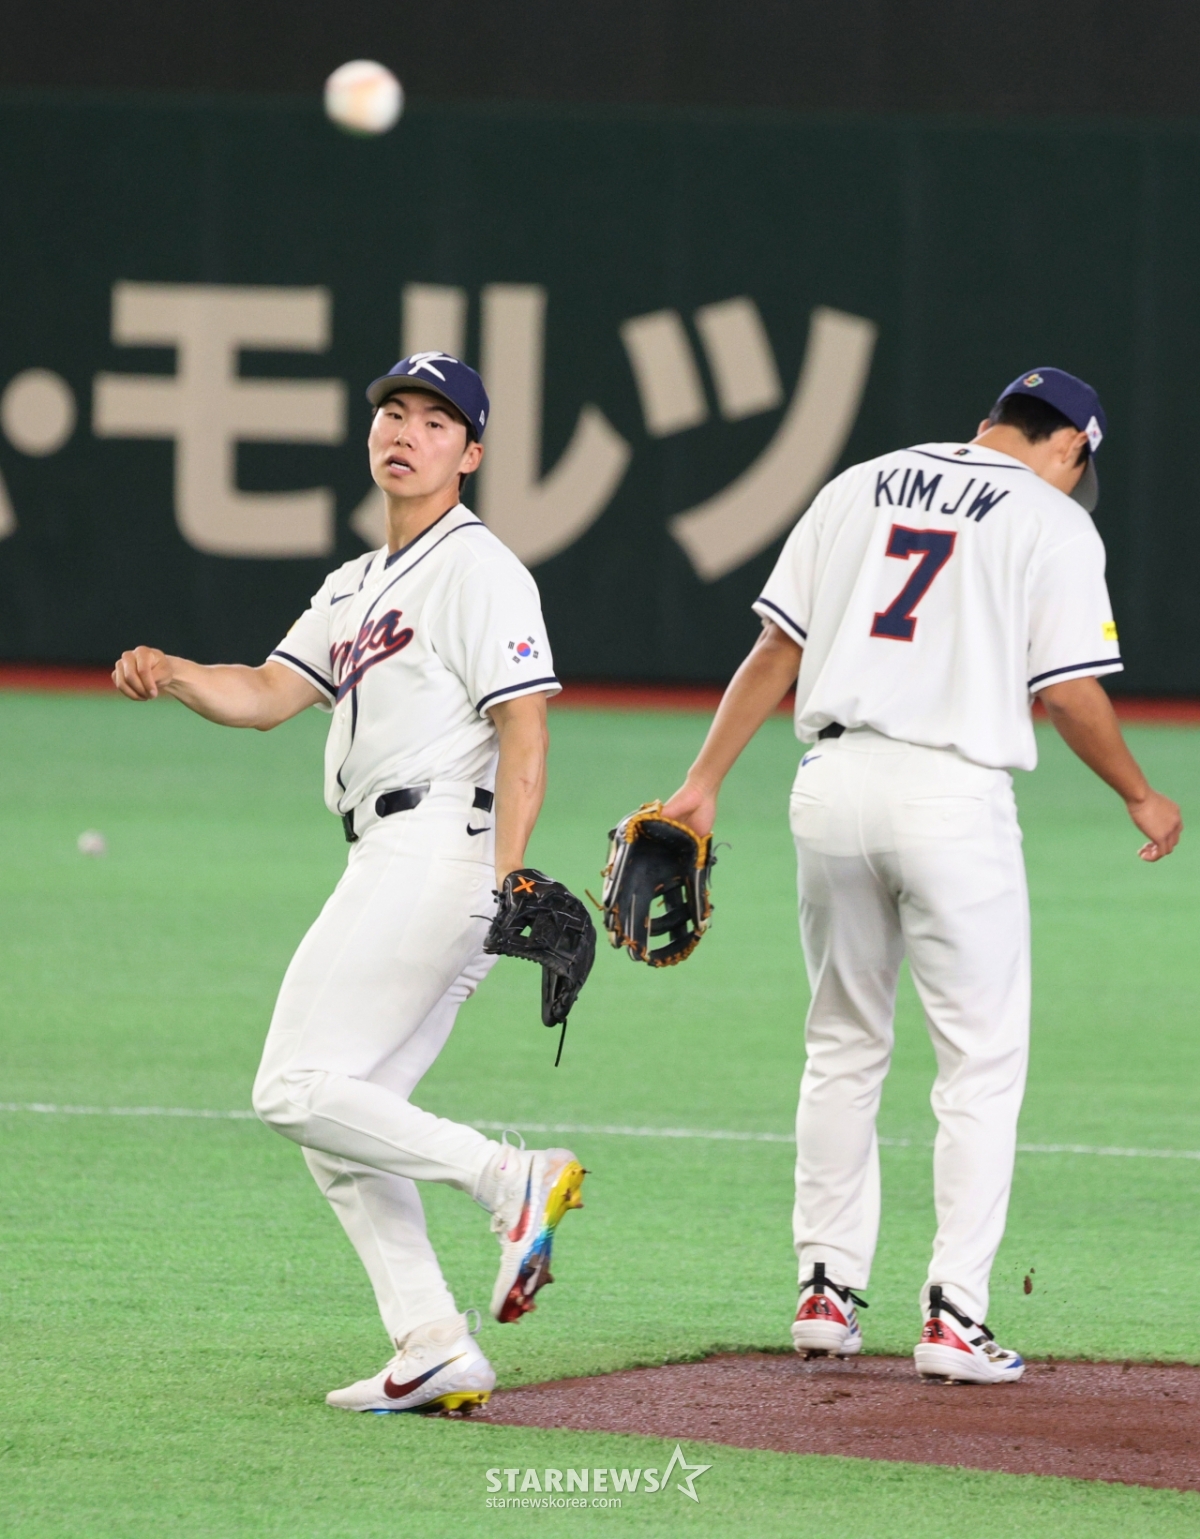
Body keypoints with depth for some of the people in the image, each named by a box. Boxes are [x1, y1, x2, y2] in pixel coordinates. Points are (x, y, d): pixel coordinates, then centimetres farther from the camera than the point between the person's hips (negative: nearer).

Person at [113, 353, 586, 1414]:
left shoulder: (478, 569, -6)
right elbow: (267, 696, 14)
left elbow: (525, 734, -14)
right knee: (335, 1120, 7)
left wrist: (506, 884, -24)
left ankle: (510, 1179, -13)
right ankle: (436, 1354, 4)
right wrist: (170, 676, -7)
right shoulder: (356, 587, 22)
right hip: (388, 867, 10)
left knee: (300, 1090, -15)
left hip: (440, 843, -10)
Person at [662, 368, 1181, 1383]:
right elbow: (1067, 693, -4)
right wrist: (1142, 799, 11)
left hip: (833, 784, 5)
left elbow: (776, 652, 10)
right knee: (983, 1061, 3)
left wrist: (705, 784, 10)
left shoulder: (859, 488, 15)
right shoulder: (1052, 519, 1)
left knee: (843, 1048, 18)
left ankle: (827, 1290, 18)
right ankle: (953, 1313, -4)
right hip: (952, 795, -5)